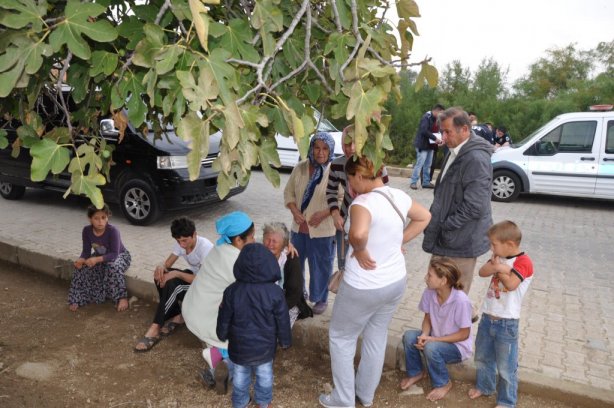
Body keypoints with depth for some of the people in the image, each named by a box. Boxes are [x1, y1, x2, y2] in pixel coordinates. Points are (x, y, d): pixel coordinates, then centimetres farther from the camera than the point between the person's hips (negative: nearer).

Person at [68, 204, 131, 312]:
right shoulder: (87, 230, -17)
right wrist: (81, 260, -33)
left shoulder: (112, 231, -31)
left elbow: (114, 254, -32)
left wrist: (97, 259, -47)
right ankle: (77, 299, -2)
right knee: (81, 268, -19)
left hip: (120, 255, -5)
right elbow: (86, 251, -10)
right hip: (99, 256, 5)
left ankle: (122, 297, -21)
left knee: (113, 268, -37)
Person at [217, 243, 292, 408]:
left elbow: (224, 319, -6)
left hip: (239, 347, 1)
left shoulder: (231, 291, -18)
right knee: (264, 375, 23)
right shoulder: (275, 292, -21)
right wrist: (285, 340, 7)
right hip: (265, 347, 0)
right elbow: (283, 321, -11)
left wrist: (222, 335, 14)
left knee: (240, 376, 23)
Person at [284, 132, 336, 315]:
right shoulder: (300, 168, -1)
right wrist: (294, 211, -9)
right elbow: (288, 192, 6)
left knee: (321, 266, 10)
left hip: (323, 230, -5)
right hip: (299, 227, 5)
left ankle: (321, 299, 32)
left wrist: (324, 213, -23)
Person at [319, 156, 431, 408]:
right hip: (396, 281, 7)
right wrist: (399, 241, 7)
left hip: (364, 288, -7)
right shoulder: (398, 196, -3)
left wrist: (359, 250, -25)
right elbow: (424, 217, 14)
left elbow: (358, 234, -46)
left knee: (341, 338, 15)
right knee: (376, 337, 23)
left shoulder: (363, 202, -26)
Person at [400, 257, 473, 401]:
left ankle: (444, 384, -2)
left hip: (458, 346, -5)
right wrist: (425, 335, -21)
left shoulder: (461, 300, -30)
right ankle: (416, 373, 8)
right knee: (409, 336, -19)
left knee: (431, 348, -32)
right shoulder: (429, 293, -14)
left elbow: (464, 334, -20)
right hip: (436, 340, 5)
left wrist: (434, 339, -25)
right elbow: (427, 319, 0)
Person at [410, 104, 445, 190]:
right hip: (423, 145, -9)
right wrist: (435, 138, -23)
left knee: (428, 165, 10)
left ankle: (426, 182, 16)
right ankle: (413, 182, -1)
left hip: (430, 145, 9)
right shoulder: (426, 117, -15)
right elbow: (424, 131, -25)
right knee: (420, 164, -7)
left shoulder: (434, 119, 13)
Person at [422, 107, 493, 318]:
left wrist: (444, 226, -15)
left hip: (461, 241, -9)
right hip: (447, 238, 9)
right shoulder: (455, 153, 9)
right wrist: (435, 221, 10)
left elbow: (475, 207, -23)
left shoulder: (476, 160, -21)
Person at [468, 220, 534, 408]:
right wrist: (497, 266, -22)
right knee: (482, 357, 23)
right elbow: (482, 272, -5)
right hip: (487, 317, 8)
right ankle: (484, 385, 44)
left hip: (507, 322, -7)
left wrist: (499, 267, -14)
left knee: (506, 366, 6)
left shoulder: (523, 261, -16)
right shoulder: (500, 257, 7)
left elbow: (511, 284, -28)